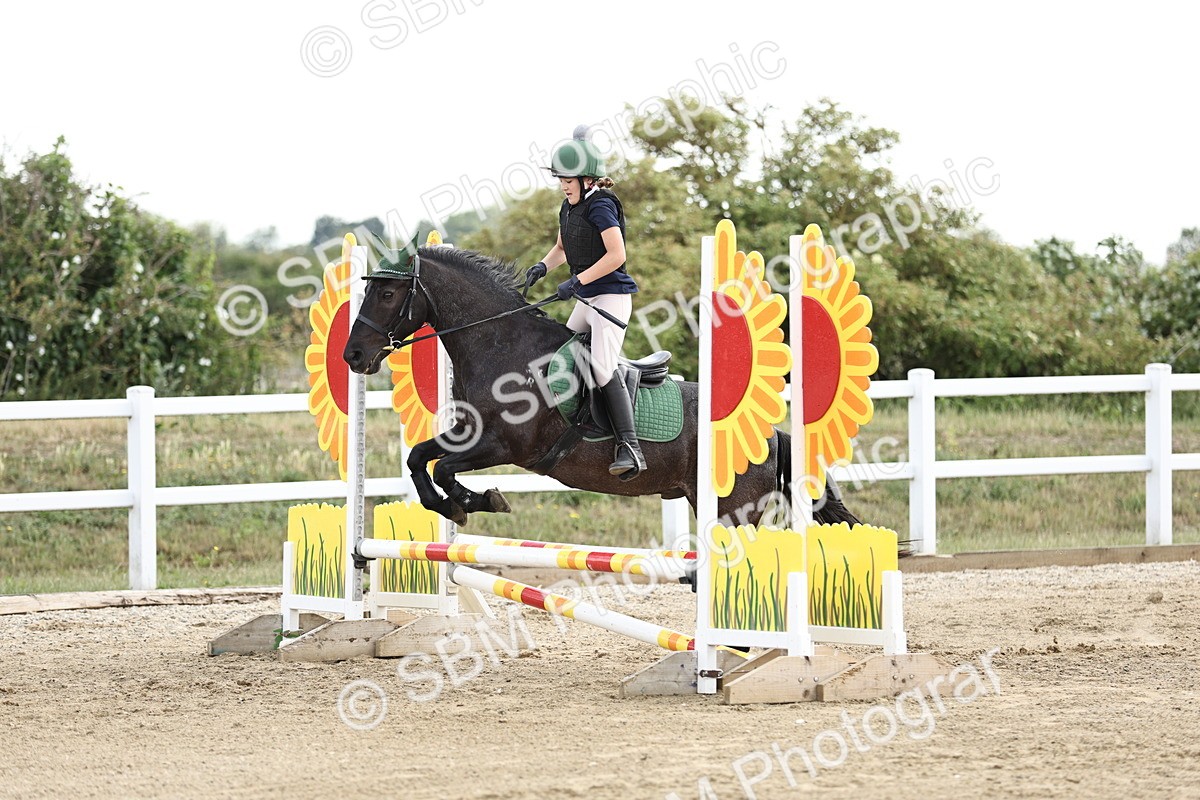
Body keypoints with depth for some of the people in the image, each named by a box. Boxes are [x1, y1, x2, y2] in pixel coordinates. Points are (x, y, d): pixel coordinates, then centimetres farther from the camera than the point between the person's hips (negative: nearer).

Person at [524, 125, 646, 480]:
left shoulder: (600, 205, -15)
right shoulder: (569, 208, 12)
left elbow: (616, 255, -22)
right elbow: (562, 247, 27)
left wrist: (577, 281, -23)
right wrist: (543, 266, 6)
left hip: (611, 295, -10)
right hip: (587, 300, 10)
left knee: (602, 366, -22)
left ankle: (630, 448, -28)